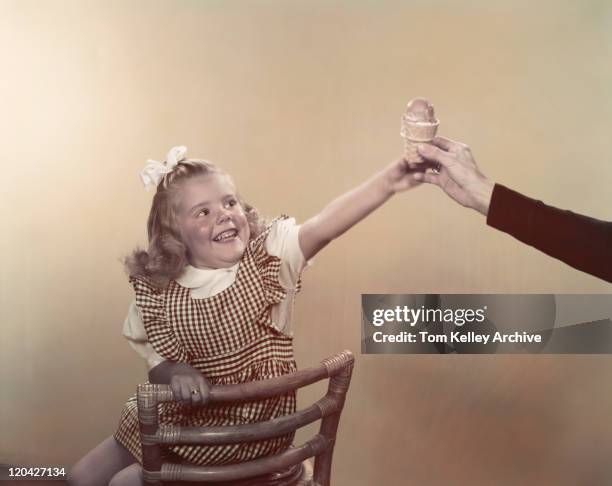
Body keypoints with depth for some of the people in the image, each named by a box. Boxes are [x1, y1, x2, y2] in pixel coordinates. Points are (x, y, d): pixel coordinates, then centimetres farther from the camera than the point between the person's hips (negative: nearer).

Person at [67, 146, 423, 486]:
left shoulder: (268, 254, -17)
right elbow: (159, 363, 0)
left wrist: (387, 181, -52)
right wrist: (177, 374, -24)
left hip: (248, 424, -4)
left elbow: (323, 228, -35)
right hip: (182, 416, 4)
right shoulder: (158, 290, -9)